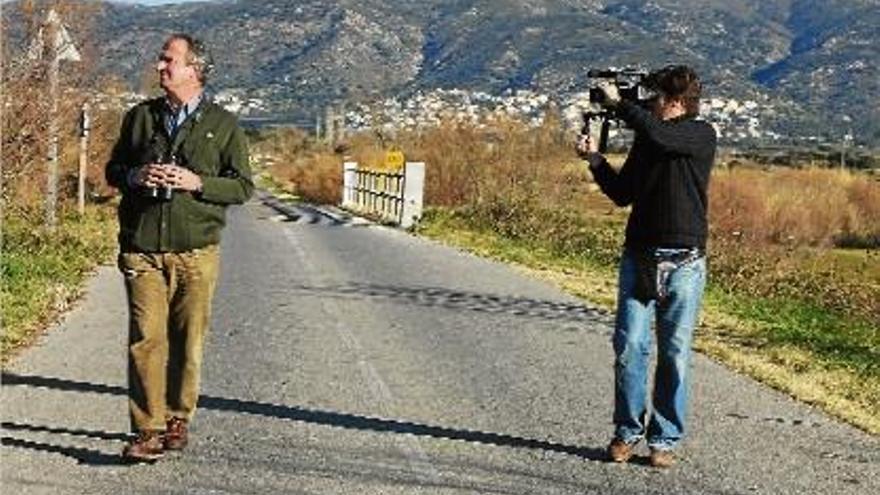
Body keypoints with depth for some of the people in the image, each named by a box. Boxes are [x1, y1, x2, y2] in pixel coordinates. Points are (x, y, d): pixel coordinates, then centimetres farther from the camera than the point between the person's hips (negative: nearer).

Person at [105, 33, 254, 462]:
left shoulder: (223, 125, 5)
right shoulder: (140, 116, 13)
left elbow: (243, 186, 4)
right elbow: (113, 169, 20)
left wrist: (197, 183, -12)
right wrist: (134, 176, -4)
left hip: (196, 251, -1)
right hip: (142, 248, 1)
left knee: (187, 339, 3)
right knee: (146, 338, -6)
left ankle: (178, 420, 18)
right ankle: (148, 429, -3)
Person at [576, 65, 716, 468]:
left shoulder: (702, 136, -3)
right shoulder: (644, 139, 13)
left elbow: (660, 135, -23)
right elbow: (623, 194, 15)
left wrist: (618, 103, -12)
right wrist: (595, 159, 2)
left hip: (684, 264, -4)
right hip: (639, 258, 4)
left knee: (675, 354, 1)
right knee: (629, 347, -1)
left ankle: (664, 439, 10)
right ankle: (627, 432, 11)